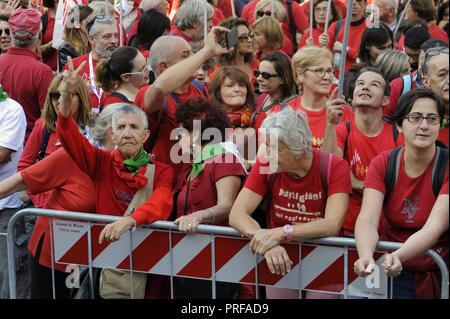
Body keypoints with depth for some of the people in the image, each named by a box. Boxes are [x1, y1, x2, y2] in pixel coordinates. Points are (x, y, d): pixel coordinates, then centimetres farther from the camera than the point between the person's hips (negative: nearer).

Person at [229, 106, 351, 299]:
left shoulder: (335, 168, -13)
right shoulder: (265, 165, -6)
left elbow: (333, 225, -25)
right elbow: (237, 214, -14)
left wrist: (280, 233, -35)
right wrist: (267, 242, -32)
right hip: (280, 258, 2)